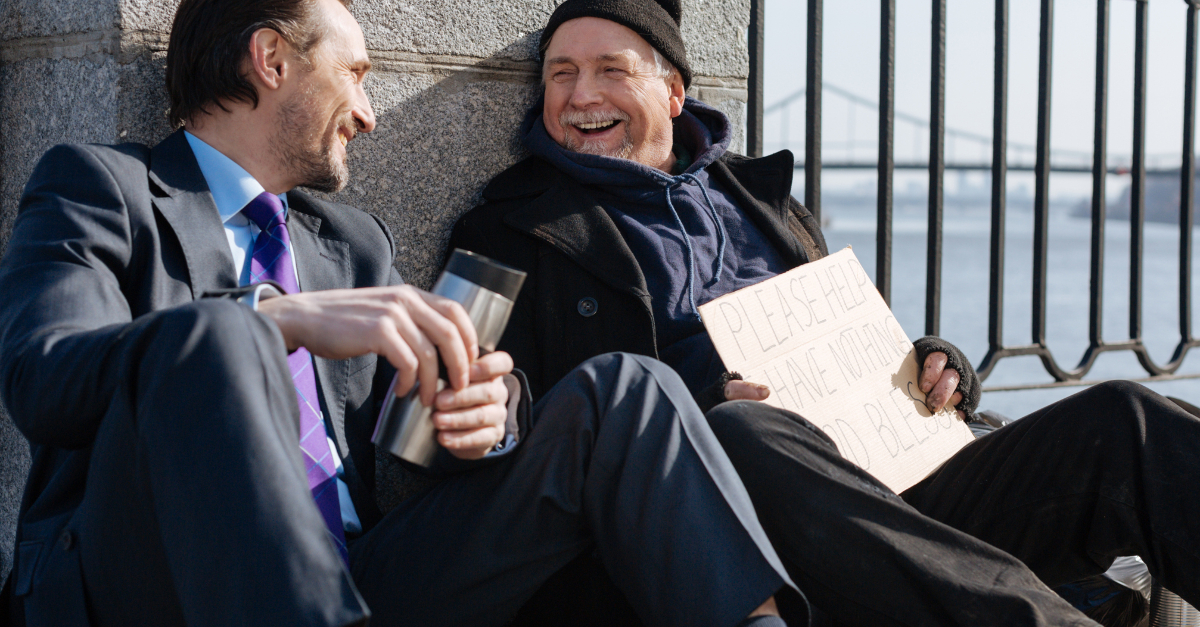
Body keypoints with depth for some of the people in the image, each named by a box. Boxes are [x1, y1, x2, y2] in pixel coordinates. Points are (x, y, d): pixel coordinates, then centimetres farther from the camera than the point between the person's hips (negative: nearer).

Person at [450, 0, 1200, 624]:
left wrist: (930, 370, 11)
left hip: (891, 494, 6)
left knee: (1120, 419, -10)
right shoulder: (513, 236, 11)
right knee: (746, 436, -40)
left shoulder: (757, 195, 28)